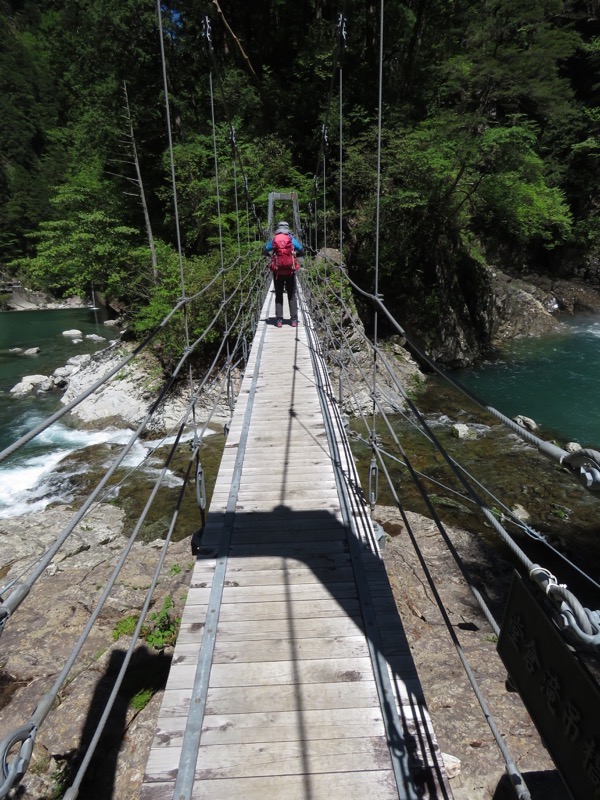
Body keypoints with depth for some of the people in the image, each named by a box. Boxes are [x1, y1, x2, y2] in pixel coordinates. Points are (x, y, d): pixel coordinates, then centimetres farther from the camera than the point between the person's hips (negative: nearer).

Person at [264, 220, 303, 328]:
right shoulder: (292, 239, 1)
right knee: (292, 296, 7)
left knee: (278, 296, 8)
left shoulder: (273, 240, 1)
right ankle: (294, 319, 0)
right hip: (290, 271, 0)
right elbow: (301, 251, 6)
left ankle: (279, 320, 2)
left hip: (277, 272, 0)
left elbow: (265, 251, 10)